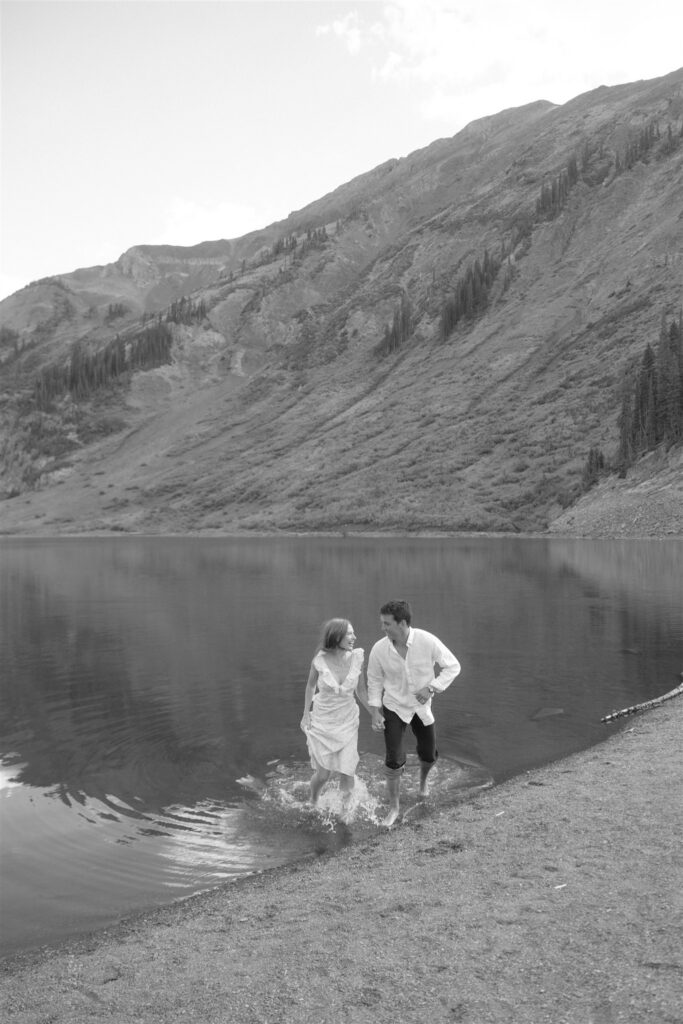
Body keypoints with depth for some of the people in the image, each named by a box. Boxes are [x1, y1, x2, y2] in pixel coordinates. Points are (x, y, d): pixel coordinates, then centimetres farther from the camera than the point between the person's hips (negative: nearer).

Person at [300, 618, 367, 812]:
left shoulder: (356, 658, -13)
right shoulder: (320, 660, -18)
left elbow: (360, 691, 1)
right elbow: (311, 685, 2)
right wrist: (306, 714, 2)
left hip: (347, 723, 1)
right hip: (322, 722, -1)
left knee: (347, 775, -2)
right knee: (322, 775, 3)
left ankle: (346, 808, 32)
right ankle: (313, 804, 38)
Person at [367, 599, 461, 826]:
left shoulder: (427, 641, -27)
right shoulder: (379, 649, -22)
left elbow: (453, 666, -14)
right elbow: (374, 681, -5)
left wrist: (431, 689, -26)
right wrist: (375, 713, -11)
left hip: (421, 706, 1)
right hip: (394, 708, -1)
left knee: (429, 754, 15)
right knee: (394, 760, -9)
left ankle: (423, 777, 52)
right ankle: (393, 807, 13)